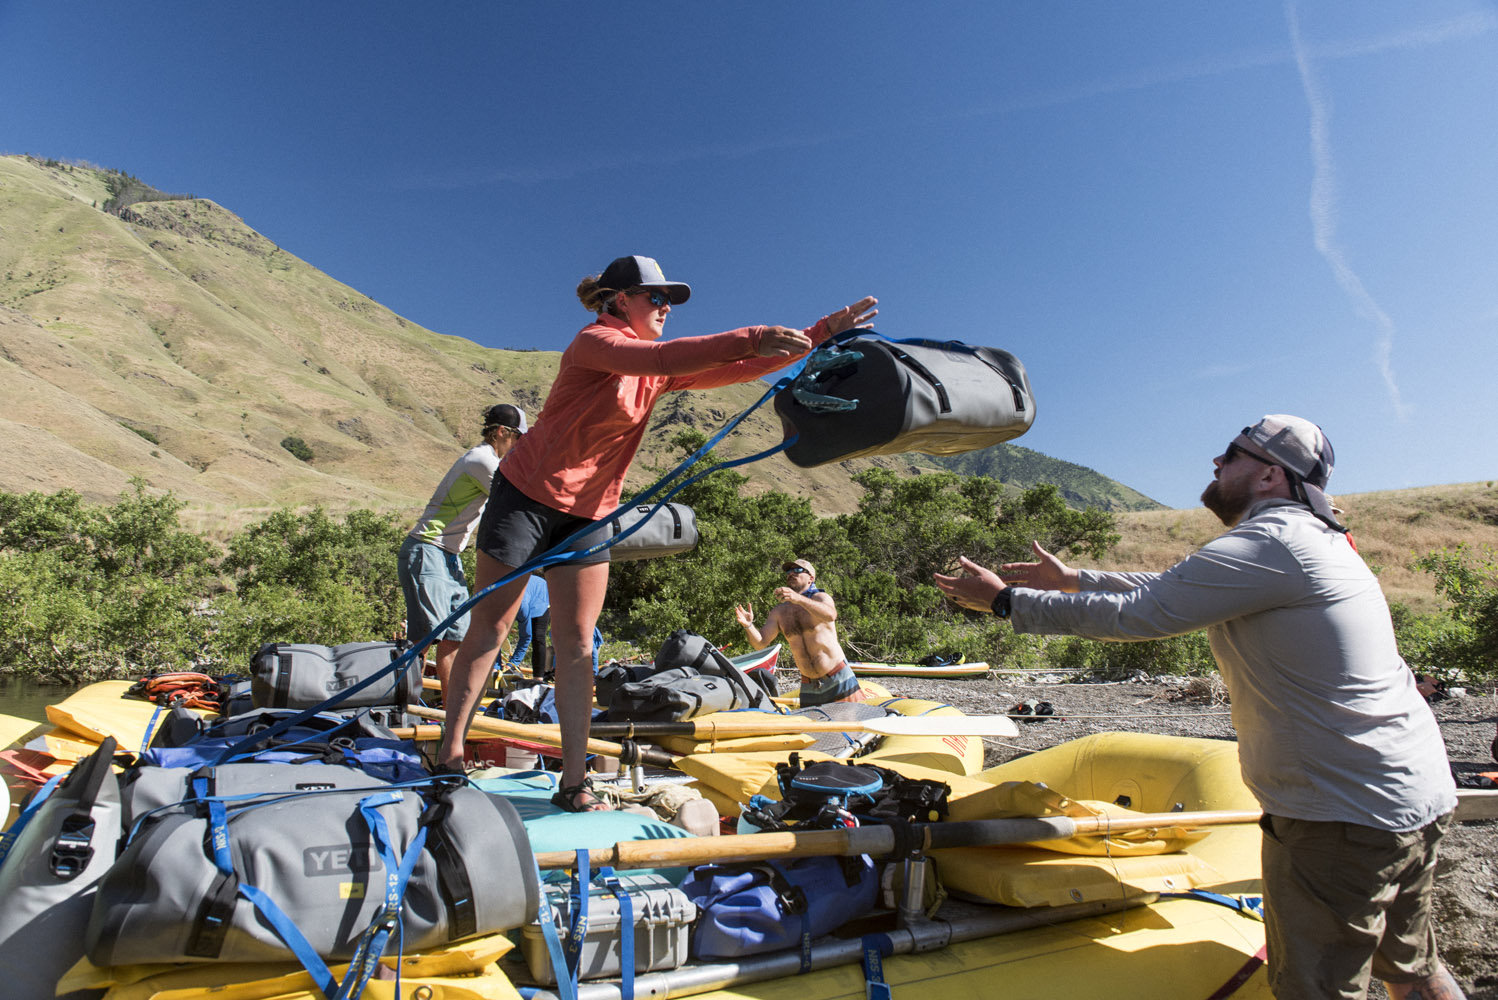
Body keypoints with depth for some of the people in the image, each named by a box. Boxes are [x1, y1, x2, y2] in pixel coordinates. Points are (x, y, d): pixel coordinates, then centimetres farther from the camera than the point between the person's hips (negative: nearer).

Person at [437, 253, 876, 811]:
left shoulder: (659, 374, 7)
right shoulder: (593, 342, -13)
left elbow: (741, 368, 1)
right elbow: (661, 358, -34)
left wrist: (825, 331, -4)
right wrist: (748, 339, -40)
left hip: (588, 513, 6)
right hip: (526, 497, -6)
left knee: (577, 646, 2)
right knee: (490, 628, 3)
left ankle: (574, 785, 7)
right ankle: (450, 753, 18)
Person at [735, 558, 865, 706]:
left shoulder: (820, 598, -5)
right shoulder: (778, 612, 7)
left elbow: (831, 615, -29)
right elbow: (761, 643, 1)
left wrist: (799, 599, -44)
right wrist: (748, 625, -20)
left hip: (838, 679, -4)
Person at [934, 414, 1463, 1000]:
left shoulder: (1269, 543, -20)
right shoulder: (1314, 537, 13)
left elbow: (1136, 614, -21)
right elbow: (1172, 588, 18)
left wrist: (1007, 600, -13)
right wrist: (1073, 579, 21)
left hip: (1344, 816, -10)